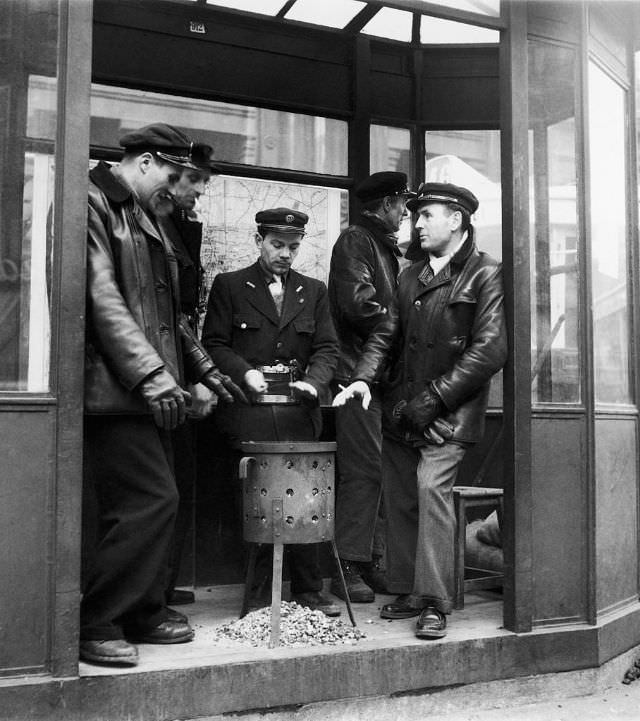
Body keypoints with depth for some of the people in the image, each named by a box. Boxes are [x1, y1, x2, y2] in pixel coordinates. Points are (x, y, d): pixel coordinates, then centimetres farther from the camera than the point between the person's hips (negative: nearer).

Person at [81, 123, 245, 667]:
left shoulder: (145, 217, 22)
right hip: (114, 390, -9)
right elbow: (102, 299, -18)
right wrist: (151, 373, -22)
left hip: (149, 392, 9)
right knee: (150, 501, -10)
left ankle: (142, 612, 23)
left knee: (152, 504, 11)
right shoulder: (93, 204, -7)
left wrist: (202, 367, 23)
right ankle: (95, 625, 4)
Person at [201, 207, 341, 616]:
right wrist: (243, 372, -13)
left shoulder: (314, 291, 16)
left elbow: (327, 348, 11)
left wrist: (314, 380, -8)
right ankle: (259, 596, 8)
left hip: (300, 413, 3)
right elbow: (213, 343, 4)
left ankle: (309, 592, 12)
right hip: (249, 414, -2)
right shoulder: (229, 286, 8)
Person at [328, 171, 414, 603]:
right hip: (358, 373, -8)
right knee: (364, 471, -9)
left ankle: (373, 563, 13)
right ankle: (348, 568, -1)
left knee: (383, 471, 6)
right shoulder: (355, 240, -3)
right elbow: (358, 304, -15)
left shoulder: (389, 247, 24)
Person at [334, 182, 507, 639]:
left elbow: (491, 350, -12)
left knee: (432, 487, -18)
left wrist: (435, 397, -15)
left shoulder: (486, 275, -4)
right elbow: (388, 334, 15)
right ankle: (409, 592, 21)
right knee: (400, 499, 7)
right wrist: (363, 377, -4)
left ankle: (436, 604, -9)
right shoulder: (412, 275, 17)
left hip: (449, 413, -6)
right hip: (401, 411, 6)